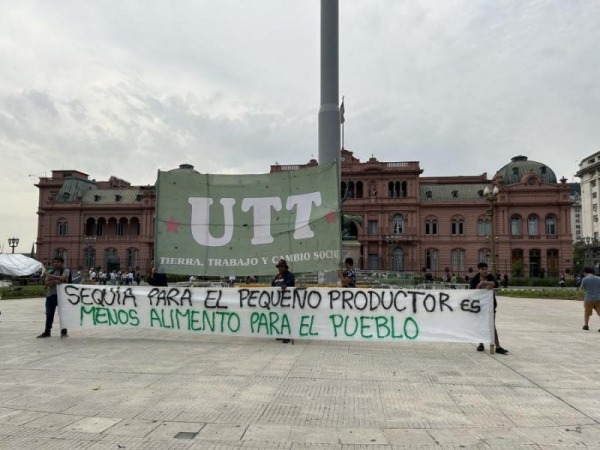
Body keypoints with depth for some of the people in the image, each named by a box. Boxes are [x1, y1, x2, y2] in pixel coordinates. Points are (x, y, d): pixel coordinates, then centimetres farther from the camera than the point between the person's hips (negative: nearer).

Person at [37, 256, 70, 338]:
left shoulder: (65, 271, 0)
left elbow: (62, 278, -20)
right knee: (49, 314, 9)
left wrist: (51, 276, -12)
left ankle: (64, 332, 9)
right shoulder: (50, 271, 13)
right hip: (50, 295, 4)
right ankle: (47, 332, 19)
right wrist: (54, 281, -17)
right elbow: (46, 283, 2)